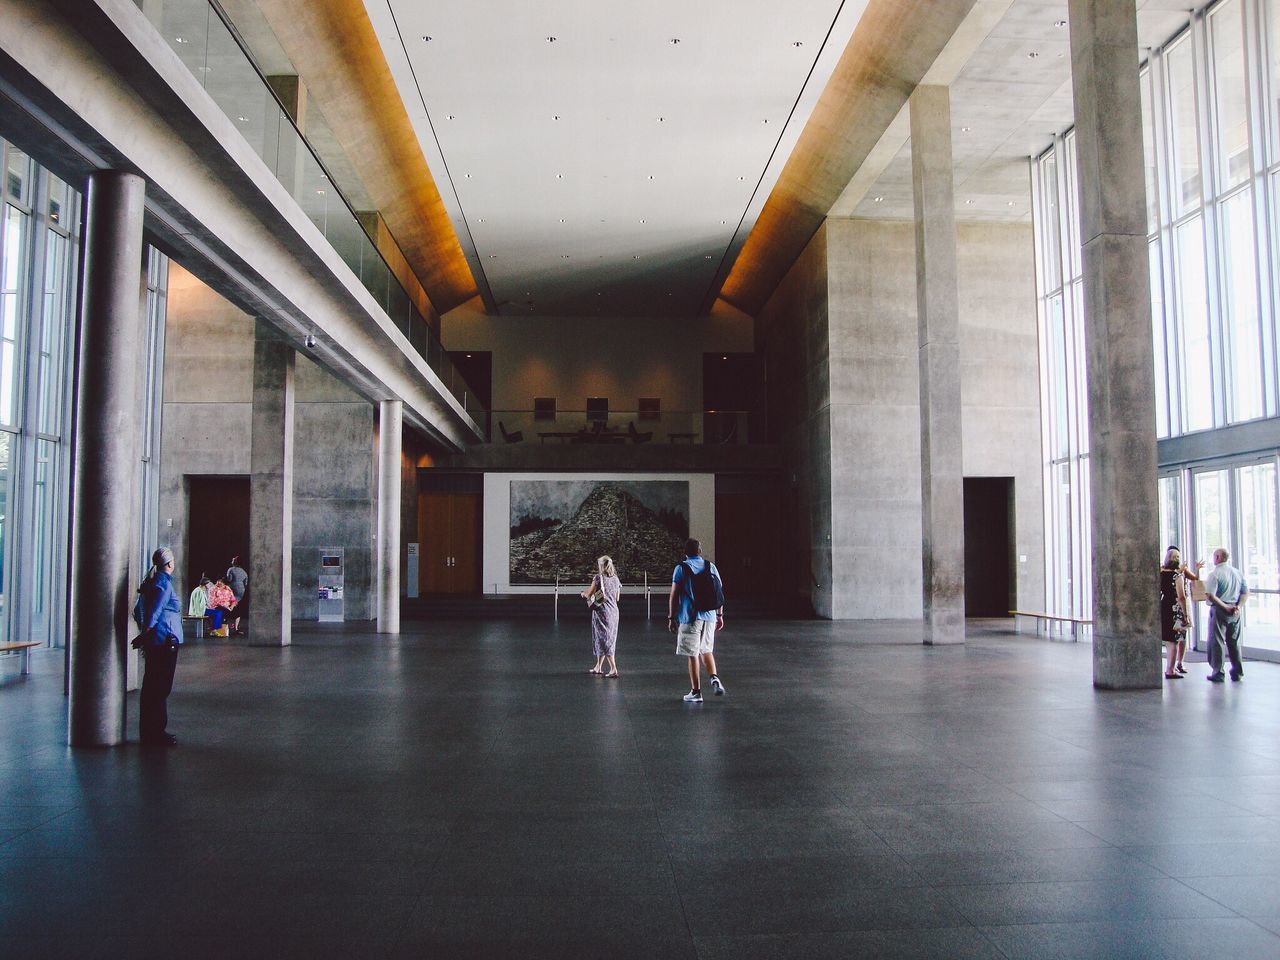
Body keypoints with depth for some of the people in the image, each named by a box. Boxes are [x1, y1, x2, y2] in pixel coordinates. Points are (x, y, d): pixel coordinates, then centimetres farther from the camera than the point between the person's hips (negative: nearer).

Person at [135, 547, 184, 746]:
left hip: (154, 642, 9)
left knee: (151, 686, 14)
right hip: (165, 641, -9)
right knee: (161, 688, -4)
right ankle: (156, 734, 0)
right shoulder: (165, 584, -13)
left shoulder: (151, 582, 14)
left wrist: (144, 636, 20)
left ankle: (148, 732, 21)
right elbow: (153, 614, -20)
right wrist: (145, 636, -15)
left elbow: (141, 611, 18)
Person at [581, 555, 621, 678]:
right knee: (607, 639, 16)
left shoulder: (599, 578, -10)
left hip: (602, 612, -6)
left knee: (604, 641, -4)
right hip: (613, 612, 6)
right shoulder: (616, 579, 8)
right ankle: (598, 667, 27)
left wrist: (583, 593, 13)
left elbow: (589, 594, -8)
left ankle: (613, 669, -13)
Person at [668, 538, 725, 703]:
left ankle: (696, 692, 6)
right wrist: (720, 615, 17)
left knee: (693, 655, 2)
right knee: (706, 650, 20)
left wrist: (671, 618, 0)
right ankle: (714, 678, -1)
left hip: (689, 617, -4)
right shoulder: (711, 566, 7)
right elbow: (720, 593, 9)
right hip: (709, 616, 4)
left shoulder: (681, 568, -4)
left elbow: (674, 595, -7)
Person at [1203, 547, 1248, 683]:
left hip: (1219, 610, -6)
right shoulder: (1238, 573, 8)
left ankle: (1218, 673, 1)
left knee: (1217, 642, 1)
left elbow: (1209, 595, -21)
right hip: (1235, 611, 6)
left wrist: (1225, 606, -15)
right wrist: (1238, 606, -3)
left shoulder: (1214, 574, -12)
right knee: (1234, 642, 15)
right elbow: (1246, 592, 7)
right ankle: (1237, 672, 18)